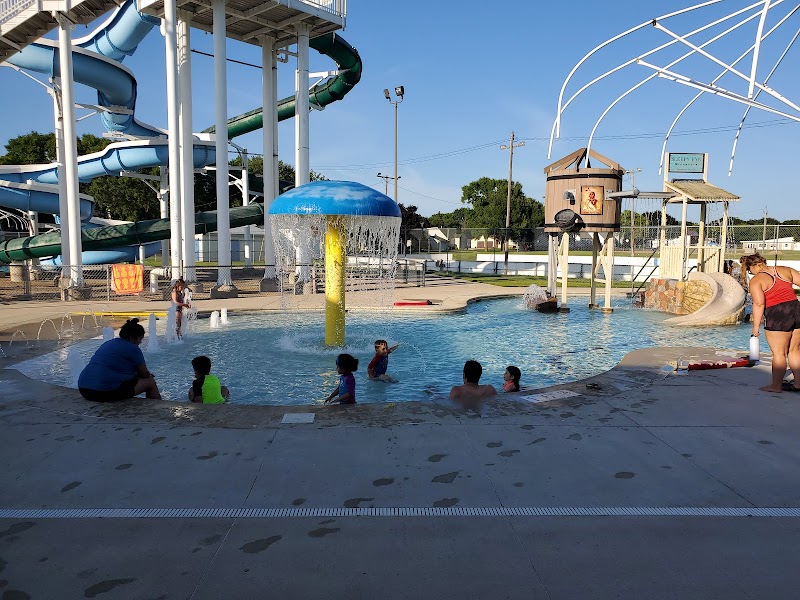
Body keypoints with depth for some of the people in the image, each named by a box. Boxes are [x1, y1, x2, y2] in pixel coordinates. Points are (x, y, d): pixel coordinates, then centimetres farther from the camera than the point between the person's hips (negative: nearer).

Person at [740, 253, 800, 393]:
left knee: (779, 352, 2)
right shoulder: (785, 270, 12)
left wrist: (756, 326, -13)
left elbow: (759, 303, -16)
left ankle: (776, 385, 8)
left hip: (777, 316, -6)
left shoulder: (756, 281, -5)